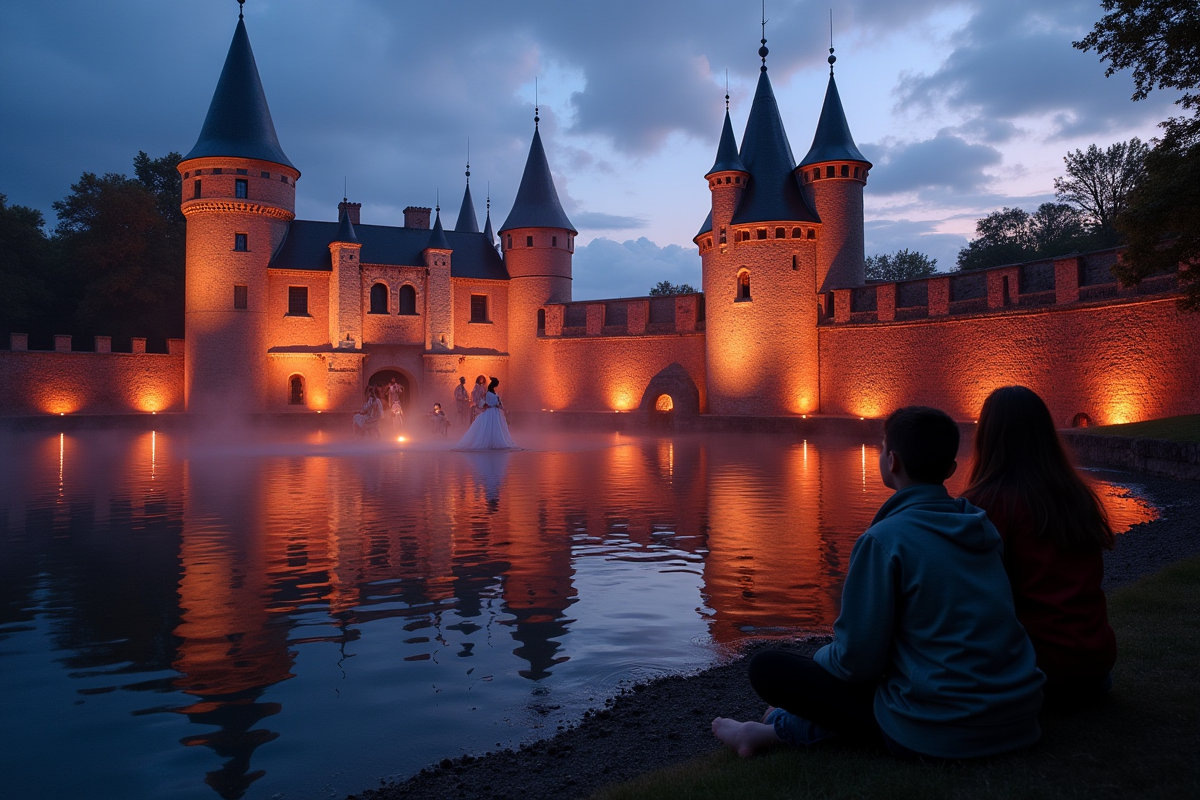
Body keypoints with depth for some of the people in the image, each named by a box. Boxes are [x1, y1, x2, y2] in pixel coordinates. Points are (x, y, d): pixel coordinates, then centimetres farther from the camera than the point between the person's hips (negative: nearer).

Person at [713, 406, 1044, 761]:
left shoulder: (884, 540, -17)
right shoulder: (981, 527, 6)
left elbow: (857, 661, -15)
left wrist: (824, 657, 8)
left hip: (936, 733, -7)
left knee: (766, 666, 1)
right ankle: (787, 725, 23)